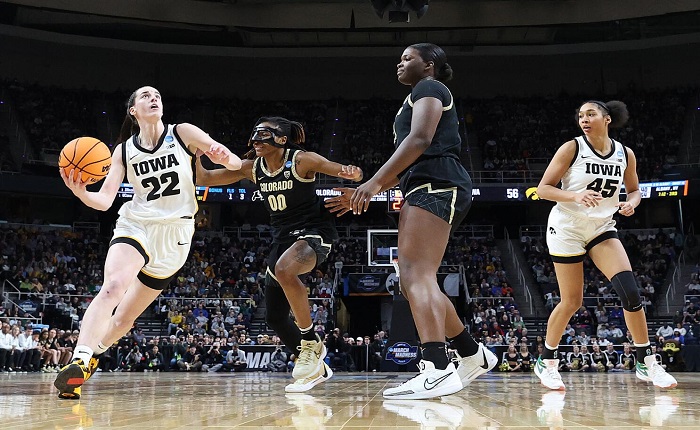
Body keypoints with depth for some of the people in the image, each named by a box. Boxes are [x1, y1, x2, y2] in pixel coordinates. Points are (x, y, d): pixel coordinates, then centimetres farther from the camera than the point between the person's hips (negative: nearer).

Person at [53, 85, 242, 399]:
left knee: (125, 318, 7)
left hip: (175, 236, 0)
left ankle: (92, 357, 31)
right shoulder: (124, 150, 3)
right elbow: (104, 201, -4)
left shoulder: (182, 133, -2)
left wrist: (225, 157, -28)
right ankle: (79, 361, -38)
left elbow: (235, 164, -4)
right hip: (136, 227, 0)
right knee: (112, 287, -31)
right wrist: (81, 192, -26)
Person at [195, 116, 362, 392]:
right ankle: (316, 367, 26)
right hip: (282, 238, 7)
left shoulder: (301, 160, -13)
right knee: (274, 317, 6)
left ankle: (311, 342, -22)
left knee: (284, 269, -39)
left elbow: (351, 173, -16)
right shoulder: (252, 168, 3)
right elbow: (204, 179, 4)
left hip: (314, 232, -7)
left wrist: (352, 173, -40)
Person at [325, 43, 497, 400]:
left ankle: (437, 370, -34)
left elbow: (420, 139, -15)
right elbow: (405, 167, 33)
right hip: (425, 189, 10)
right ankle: (473, 355, 17)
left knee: (416, 276, -22)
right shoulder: (419, 99, 33)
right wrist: (367, 193, 27)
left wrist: (374, 181, -19)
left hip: (436, 186, -10)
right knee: (414, 281, 11)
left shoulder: (428, 88, 3)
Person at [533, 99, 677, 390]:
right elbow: (543, 189, -11)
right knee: (572, 301, -2)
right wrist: (576, 196, -28)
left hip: (601, 228, 3)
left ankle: (646, 364, 0)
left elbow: (634, 189, 14)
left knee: (630, 291, -13)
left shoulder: (625, 155, -1)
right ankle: (546, 362, 18)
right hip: (567, 229, -3)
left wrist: (631, 203, -9)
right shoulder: (571, 149, -11)